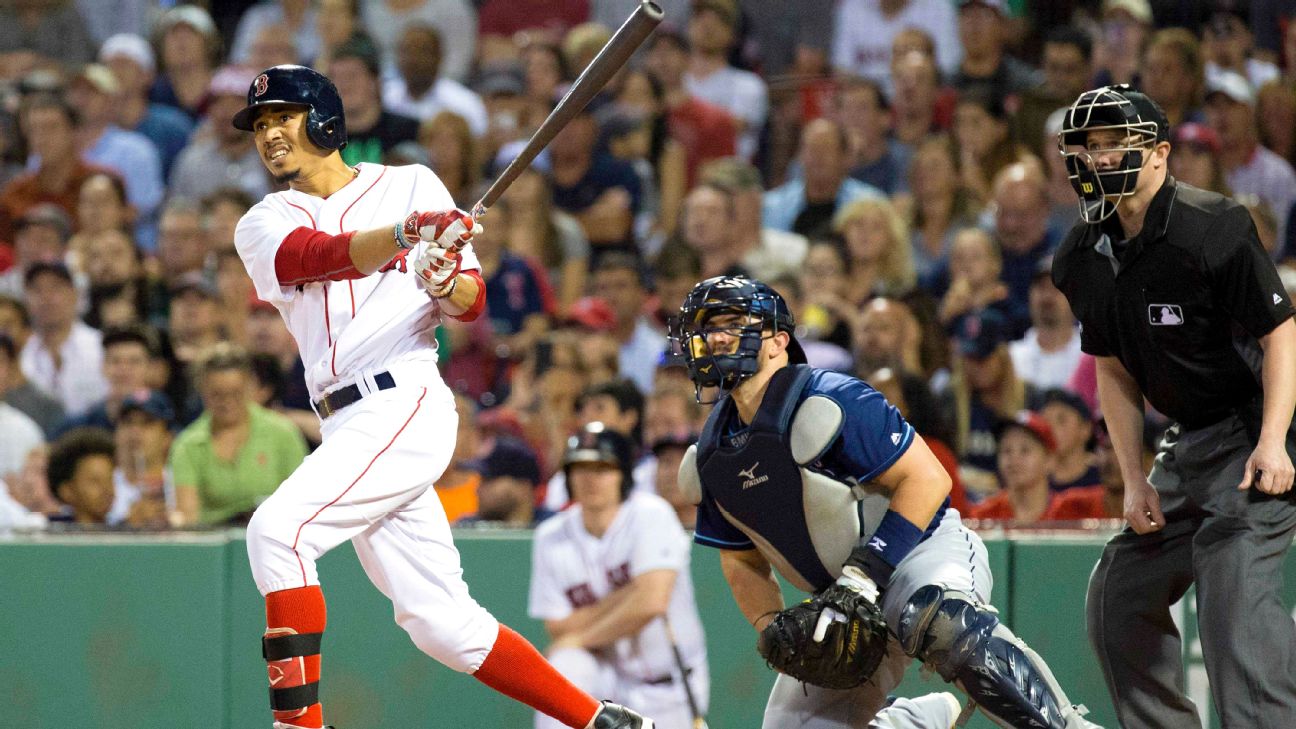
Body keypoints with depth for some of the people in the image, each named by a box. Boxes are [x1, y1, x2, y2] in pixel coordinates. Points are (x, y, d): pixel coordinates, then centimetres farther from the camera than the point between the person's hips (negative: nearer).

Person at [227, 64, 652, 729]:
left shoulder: (411, 185, 7)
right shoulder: (264, 226, 13)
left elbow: (472, 304, 5)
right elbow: (319, 255, -11)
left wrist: (448, 284, -20)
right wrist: (404, 236, -30)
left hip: (406, 403, -5)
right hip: (345, 426, 5)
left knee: (279, 529, -24)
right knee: (438, 623, 5)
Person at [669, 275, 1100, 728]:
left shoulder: (829, 401, -19)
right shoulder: (709, 458, 3)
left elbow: (926, 479, -22)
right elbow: (743, 562, 13)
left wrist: (865, 573, -27)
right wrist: (772, 629, -6)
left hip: (923, 548, -8)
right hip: (847, 597, 8)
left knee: (941, 620, -41)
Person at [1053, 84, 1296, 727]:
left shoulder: (1213, 228, -19)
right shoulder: (1086, 259, 4)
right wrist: (1134, 480, 4)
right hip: (1187, 443, 9)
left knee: (1232, 578, -26)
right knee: (1120, 594, 7)